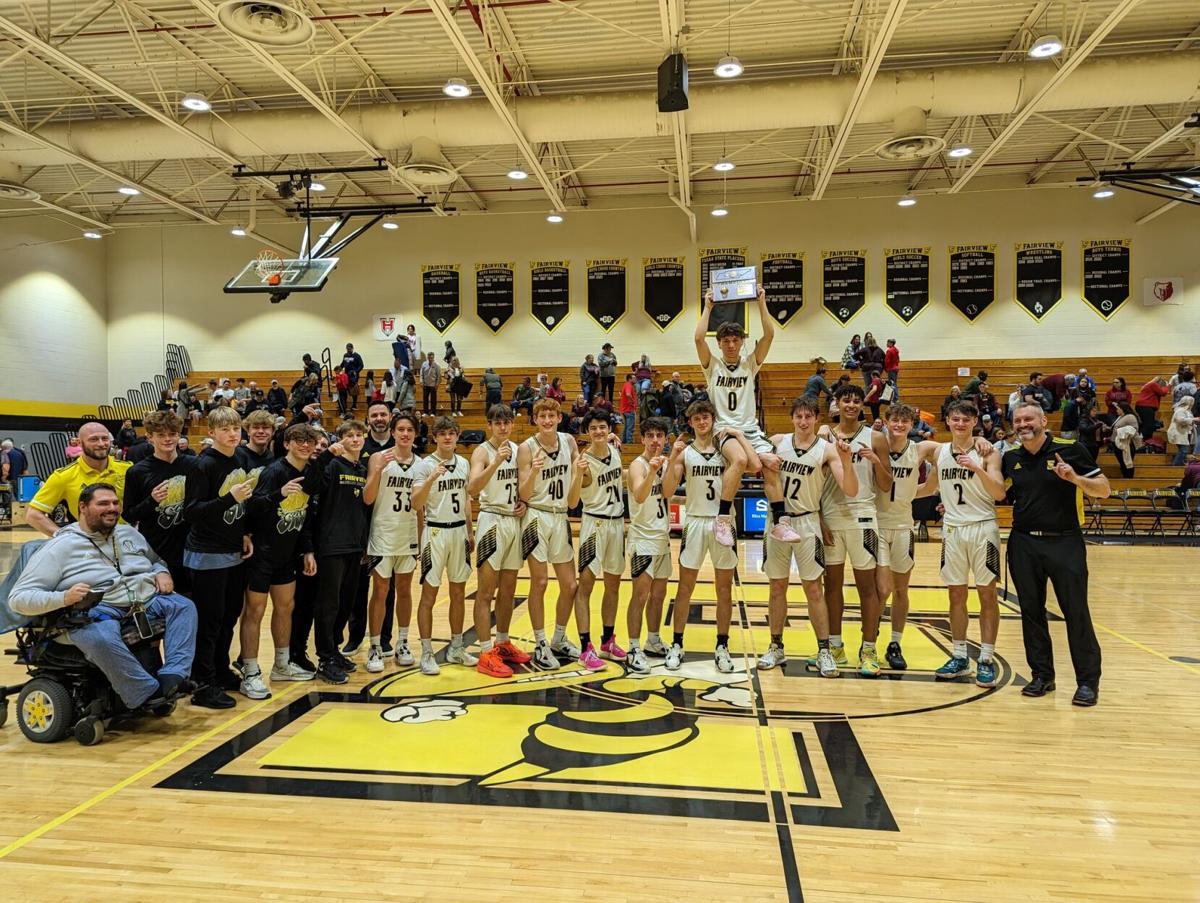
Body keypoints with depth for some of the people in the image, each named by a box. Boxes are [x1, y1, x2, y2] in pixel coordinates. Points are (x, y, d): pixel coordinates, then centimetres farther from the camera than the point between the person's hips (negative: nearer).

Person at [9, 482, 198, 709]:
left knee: (183, 606, -20)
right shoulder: (60, 547, 2)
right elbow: (18, 597, -2)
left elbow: (156, 561, 35)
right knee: (102, 637, -40)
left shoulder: (130, 533, 20)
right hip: (96, 611, -6)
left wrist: (162, 573, 8)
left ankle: (173, 676, -32)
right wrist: (64, 598, -22)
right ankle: (148, 693, -30)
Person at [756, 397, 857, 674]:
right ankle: (776, 647, 21)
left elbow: (851, 490, -14)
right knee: (777, 586, 10)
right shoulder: (778, 441, 2)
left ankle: (824, 651, 10)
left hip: (806, 522, -2)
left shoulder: (827, 450, -7)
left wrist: (846, 461, -31)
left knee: (813, 588, 0)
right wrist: (764, 459, -12)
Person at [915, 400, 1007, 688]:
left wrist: (977, 469, -27)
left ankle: (986, 660, 7)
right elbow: (929, 487, 22)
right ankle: (960, 657, 17)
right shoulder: (940, 452, 7)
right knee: (956, 594, 8)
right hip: (952, 529, 4)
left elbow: (1000, 494, -15)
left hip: (982, 528, -4)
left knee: (987, 594, 1)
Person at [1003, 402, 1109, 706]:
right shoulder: (1010, 458, 7)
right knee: (1031, 610, 9)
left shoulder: (1070, 449, -4)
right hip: (1023, 543, 4)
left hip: (1065, 542, -4)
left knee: (1076, 612, -1)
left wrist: (1075, 478, -21)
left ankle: (1088, 681, 12)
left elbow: (1104, 490, -4)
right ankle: (1042, 675, 21)